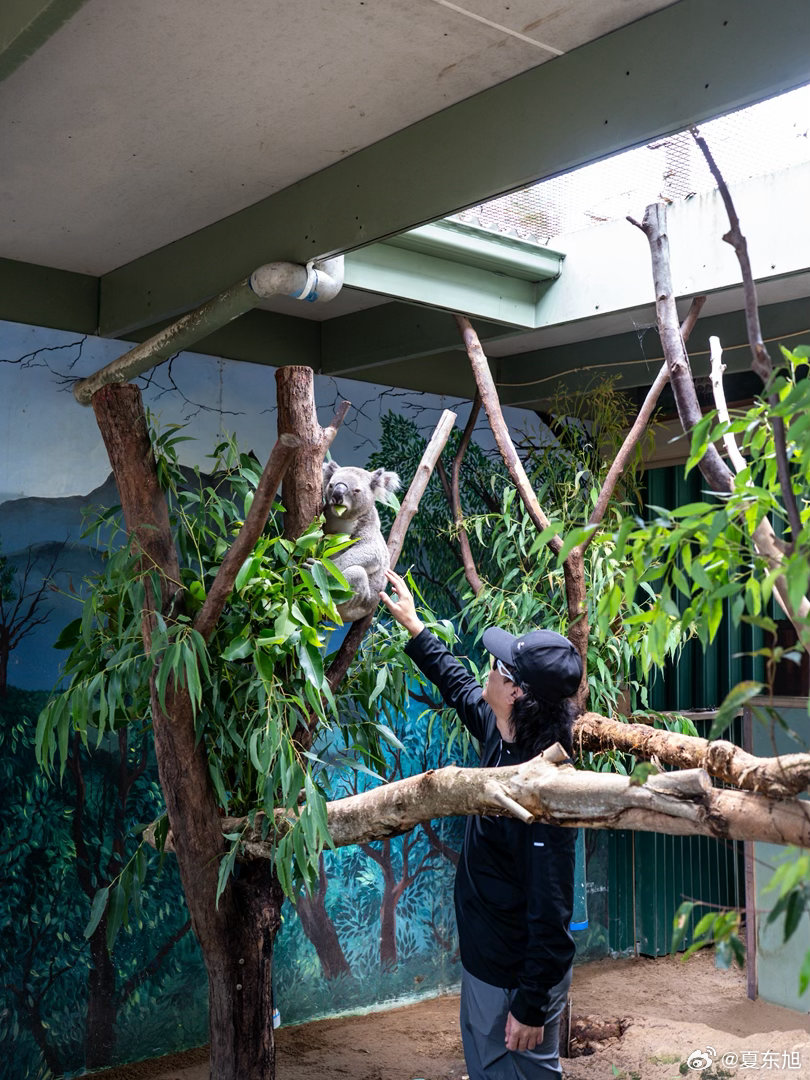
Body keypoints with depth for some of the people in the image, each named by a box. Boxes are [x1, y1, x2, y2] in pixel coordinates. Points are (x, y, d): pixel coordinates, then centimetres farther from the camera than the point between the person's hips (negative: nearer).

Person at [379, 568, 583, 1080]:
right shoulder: (502, 736, -5)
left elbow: (550, 912, -28)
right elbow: (459, 684, 17)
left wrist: (531, 1006, -22)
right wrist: (413, 626, 25)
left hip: (518, 980, -9)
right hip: (484, 962, 9)